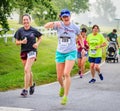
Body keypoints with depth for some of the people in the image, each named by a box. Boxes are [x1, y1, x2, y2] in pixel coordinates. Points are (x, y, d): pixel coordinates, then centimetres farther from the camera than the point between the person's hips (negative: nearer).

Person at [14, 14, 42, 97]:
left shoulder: (34, 30, -4)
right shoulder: (20, 31, 0)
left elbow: (40, 38, 12)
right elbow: (17, 42, 5)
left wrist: (37, 43, -6)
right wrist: (22, 42, -15)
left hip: (32, 51, -3)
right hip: (23, 52, 4)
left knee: (26, 70, -16)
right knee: (28, 71, 17)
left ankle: (25, 89, -13)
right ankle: (32, 84, 42)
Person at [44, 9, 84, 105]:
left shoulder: (75, 27, -4)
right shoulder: (59, 25, -5)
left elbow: (80, 37, 15)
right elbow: (46, 26, -20)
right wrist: (54, 23, -38)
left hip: (71, 53, -2)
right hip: (60, 53, 2)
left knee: (66, 74, -21)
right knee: (59, 77, 7)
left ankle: (65, 96, -12)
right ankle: (62, 87, 42)